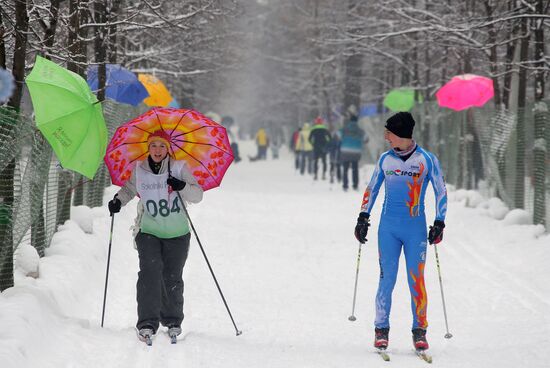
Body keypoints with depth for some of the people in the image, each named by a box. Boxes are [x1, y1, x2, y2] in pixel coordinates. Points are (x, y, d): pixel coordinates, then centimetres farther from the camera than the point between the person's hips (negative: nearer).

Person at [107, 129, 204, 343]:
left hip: (177, 234, 0)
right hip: (148, 231, 0)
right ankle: (147, 323, -19)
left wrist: (182, 186, -23)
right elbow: (129, 189, 22)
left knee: (172, 278, 3)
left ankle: (173, 321, 24)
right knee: (150, 272, -18)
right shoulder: (139, 170, 3)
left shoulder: (178, 168, -2)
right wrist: (118, 201, 2)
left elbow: (197, 195, -4)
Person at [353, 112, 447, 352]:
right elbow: (371, 188, 18)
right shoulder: (385, 159, 8)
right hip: (388, 228, 2)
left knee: (416, 280, -3)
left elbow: (441, 192, 4)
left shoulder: (427, 160, -1)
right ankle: (381, 329, 5)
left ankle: (419, 330, 4)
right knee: (387, 278, -2)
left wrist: (439, 223, -3)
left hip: (416, 229, -2)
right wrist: (363, 217, 10)